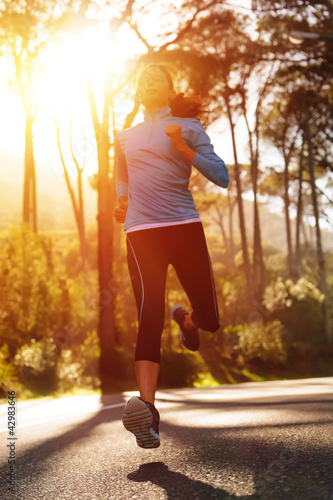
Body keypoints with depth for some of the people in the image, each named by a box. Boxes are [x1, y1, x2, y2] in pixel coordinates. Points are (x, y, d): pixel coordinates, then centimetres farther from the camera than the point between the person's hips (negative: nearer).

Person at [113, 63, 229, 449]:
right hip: (141, 232, 1)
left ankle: (186, 320, 38)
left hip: (184, 227, -1)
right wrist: (121, 201, 15)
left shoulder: (187, 128, 10)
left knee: (210, 320, -1)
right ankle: (147, 407, -27)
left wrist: (184, 149, -12)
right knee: (149, 317, -18)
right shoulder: (125, 137, 21)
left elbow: (221, 177, 0)